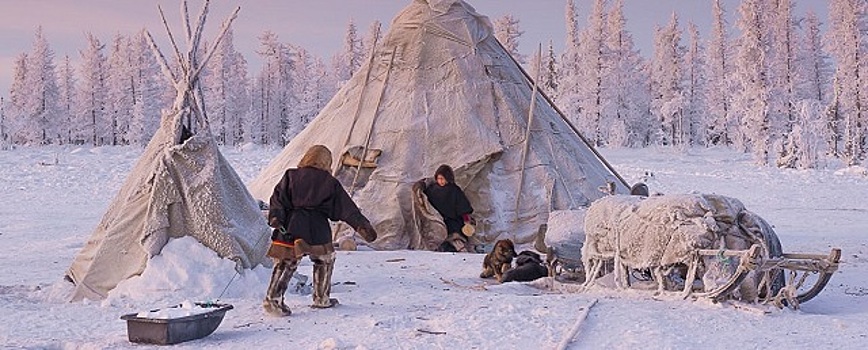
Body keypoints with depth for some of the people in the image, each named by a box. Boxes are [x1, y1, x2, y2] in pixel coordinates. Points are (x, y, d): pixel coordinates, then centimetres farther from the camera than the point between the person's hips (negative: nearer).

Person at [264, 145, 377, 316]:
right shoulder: (330, 182, 4)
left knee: (285, 265, 6)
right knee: (325, 260, 19)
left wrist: (275, 217, -7)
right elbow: (347, 209, 4)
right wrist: (363, 225, 6)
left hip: (290, 228, 2)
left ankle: (273, 299, -8)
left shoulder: (291, 176, 9)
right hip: (317, 231, -2)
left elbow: (278, 198, 0)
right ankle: (321, 298, 24)